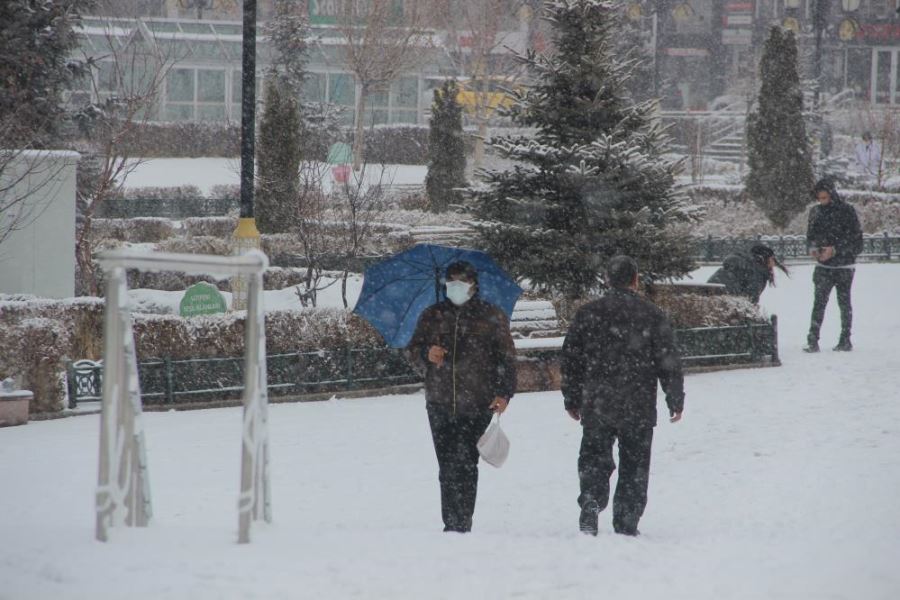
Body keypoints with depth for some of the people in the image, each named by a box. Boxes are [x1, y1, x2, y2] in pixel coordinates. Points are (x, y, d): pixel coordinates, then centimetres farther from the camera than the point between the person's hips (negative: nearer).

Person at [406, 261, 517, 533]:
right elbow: (414, 350, 18)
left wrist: (503, 393, -4)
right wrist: (427, 354, -5)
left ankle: (461, 524, -12)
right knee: (447, 467, 2)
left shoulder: (491, 317, 8)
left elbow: (506, 358, 7)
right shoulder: (432, 316, 15)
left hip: (477, 405, -3)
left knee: (464, 464, -13)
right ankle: (450, 524, 7)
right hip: (440, 403, 3)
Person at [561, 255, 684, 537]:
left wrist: (572, 400, 16)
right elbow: (669, 363, -1)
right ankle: (626, 526, 7)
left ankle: (590, 504, -15)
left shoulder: (587, 314, 2)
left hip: (595, 407, 1)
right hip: (638, 408, -1)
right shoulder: (652, 316, -3)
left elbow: (570, 360, 6)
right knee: (634, 467, 8)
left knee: (594, 460, 9)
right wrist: (676, 401, 9)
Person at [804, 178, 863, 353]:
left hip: (844, 266, -3)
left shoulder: (847, 211, -9)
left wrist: (835, 250, -19)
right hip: (823, 266, 3)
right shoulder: (816, 212, 6)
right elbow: (811, 235, 15)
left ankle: (845, 341, 15)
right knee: (819, 302, -9)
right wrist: (813, 248, -7)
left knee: (844, 304, 6)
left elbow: (855, 239, -10)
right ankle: (813, 341, -14)